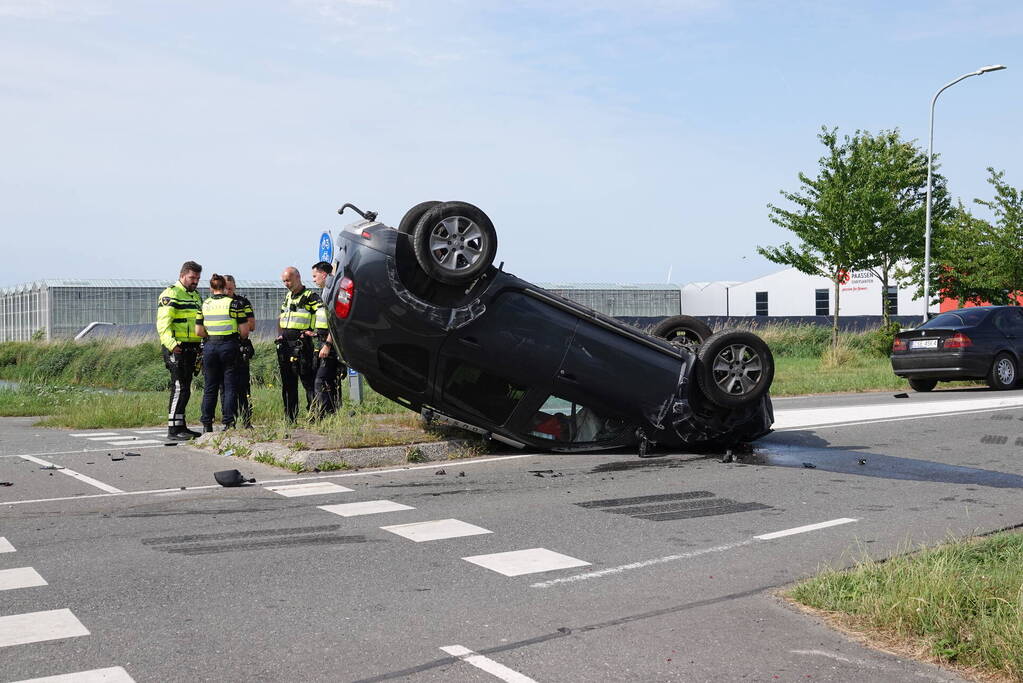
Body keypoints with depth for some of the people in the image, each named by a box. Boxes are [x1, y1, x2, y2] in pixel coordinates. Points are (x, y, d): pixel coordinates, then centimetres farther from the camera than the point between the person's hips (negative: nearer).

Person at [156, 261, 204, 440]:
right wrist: (171, 344, -31)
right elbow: (163, 324, -18)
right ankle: (173, 429, -8)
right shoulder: (170, 295, -8)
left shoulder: (195, 296, 21)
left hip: (191, 349, 9)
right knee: (179, 388, -11)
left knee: (185, 389, 12)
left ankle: (181, 427, 18)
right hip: (177, 349, -9)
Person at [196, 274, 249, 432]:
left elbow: (199, 331, 2)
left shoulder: (204, 305, 4)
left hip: (209, 346, 3)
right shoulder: (234, 303, -4)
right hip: (229, 346, -3)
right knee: (230, 386, 3)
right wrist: (239, 339, 13)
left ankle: (206, 424, 11)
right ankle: (229, 422, -1)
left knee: (210, 387, 10)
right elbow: (244, 331, -7)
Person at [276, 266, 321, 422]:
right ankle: (290, 418, 16)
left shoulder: (310, 296, -7)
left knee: (308, 381, -8)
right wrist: (279, 334, 15)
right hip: (285, 344, 8)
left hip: (301, 345, -8)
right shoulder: (287, 296, 19)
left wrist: (313, 331, -20)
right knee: (287, 383, 10)